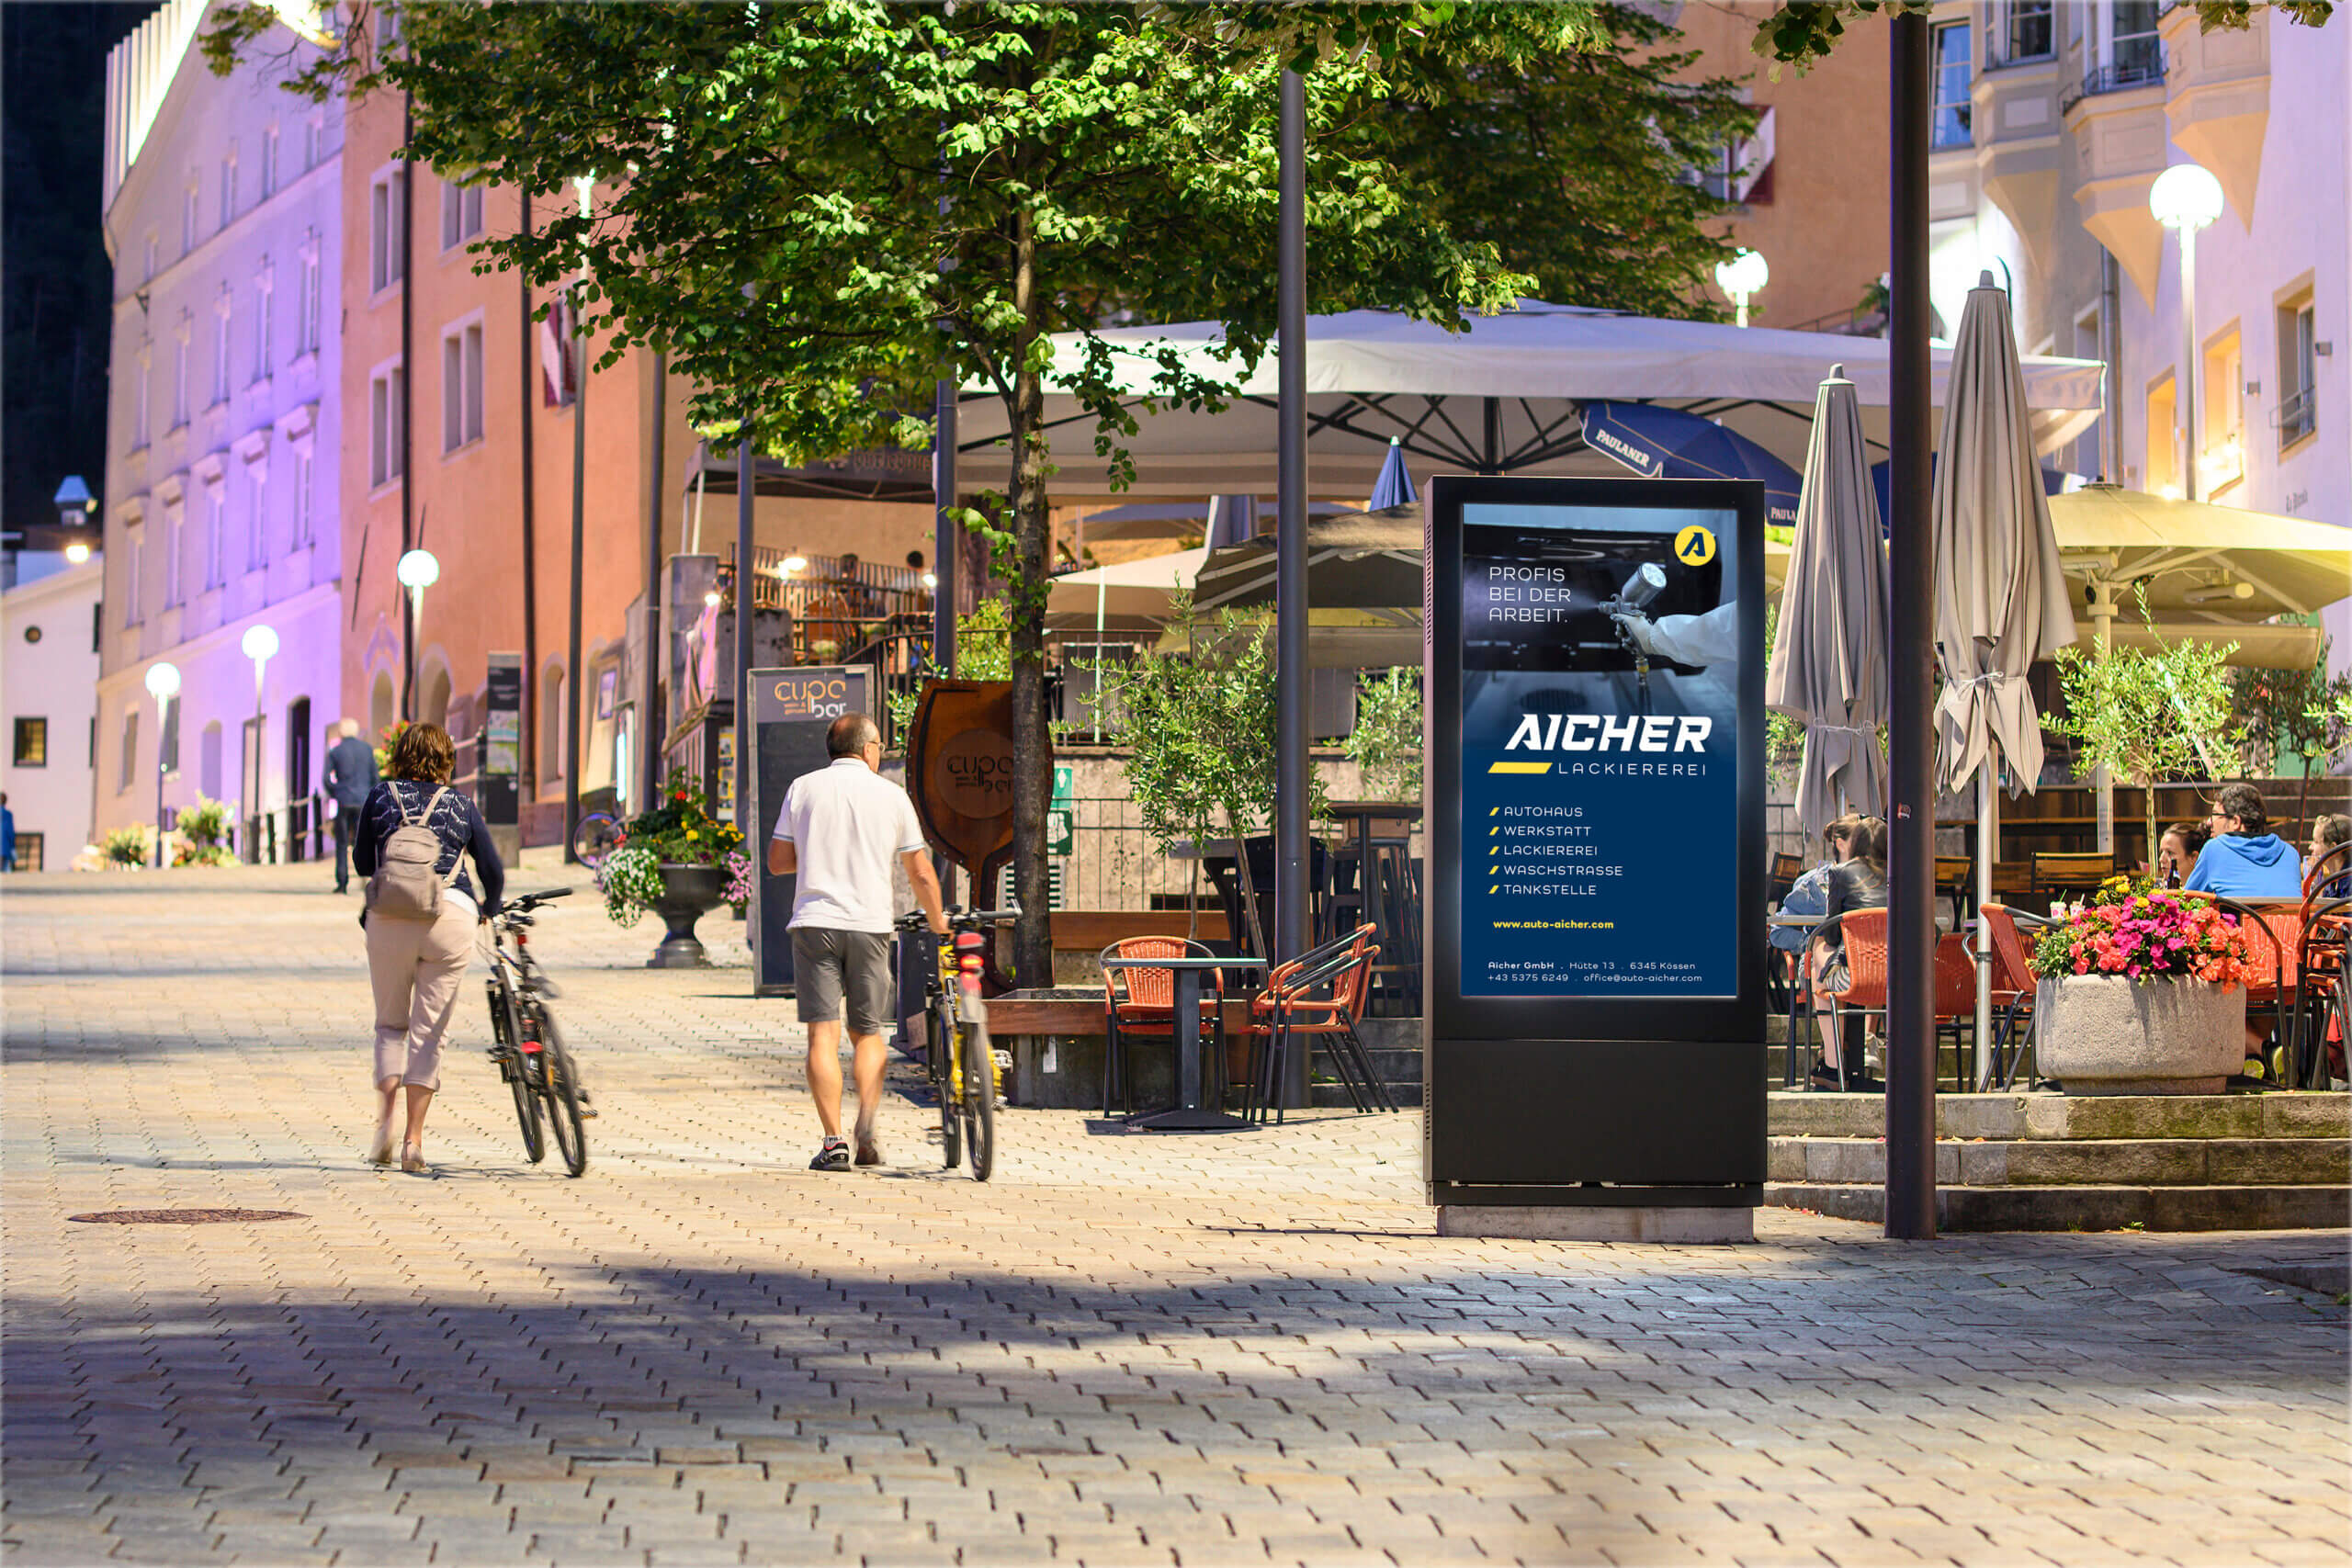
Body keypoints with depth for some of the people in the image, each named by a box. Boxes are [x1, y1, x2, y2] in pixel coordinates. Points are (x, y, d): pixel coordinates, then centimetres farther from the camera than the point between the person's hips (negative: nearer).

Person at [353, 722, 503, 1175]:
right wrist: (489, 909, 34)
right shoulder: (461, 806, 11)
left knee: (390, 1023, 17)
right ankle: (414, 1141, 0)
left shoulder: (380, 797, 10)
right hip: (451, 915, 0)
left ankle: (385, 1117, -2)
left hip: (389, 917, 0)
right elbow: (493, 871, 14)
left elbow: (362, 862, 17)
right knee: (429, 1031, 5)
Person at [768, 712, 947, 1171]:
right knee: (867, 1033, 13)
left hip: (815, 922, 0)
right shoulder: (891, 795, 5)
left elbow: (777, 861, 7)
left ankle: (833, 1141, -10)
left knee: (823, 1034, -2)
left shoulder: (803, 788, 5)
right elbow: (921, 874, 9)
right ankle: (867, 1128, -6)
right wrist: (938, 922, 25)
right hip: (870, 925, 0)